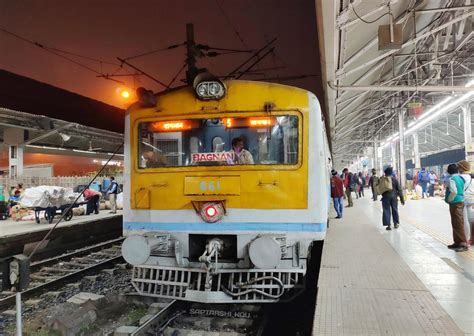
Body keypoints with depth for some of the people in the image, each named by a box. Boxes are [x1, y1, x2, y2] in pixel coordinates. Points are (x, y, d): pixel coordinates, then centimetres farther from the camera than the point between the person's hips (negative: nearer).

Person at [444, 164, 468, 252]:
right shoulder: (460, 178, 11)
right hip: (461, 201, 9)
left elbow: (454, 192, -27)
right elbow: (462, 190, 13)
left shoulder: (451, 179, -16)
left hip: (455, 203, -9)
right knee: (457, 224, 15)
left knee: (458, 224, -6)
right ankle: (457, 242, 23)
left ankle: (463, 244, -5)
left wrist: (449, 199, -11)